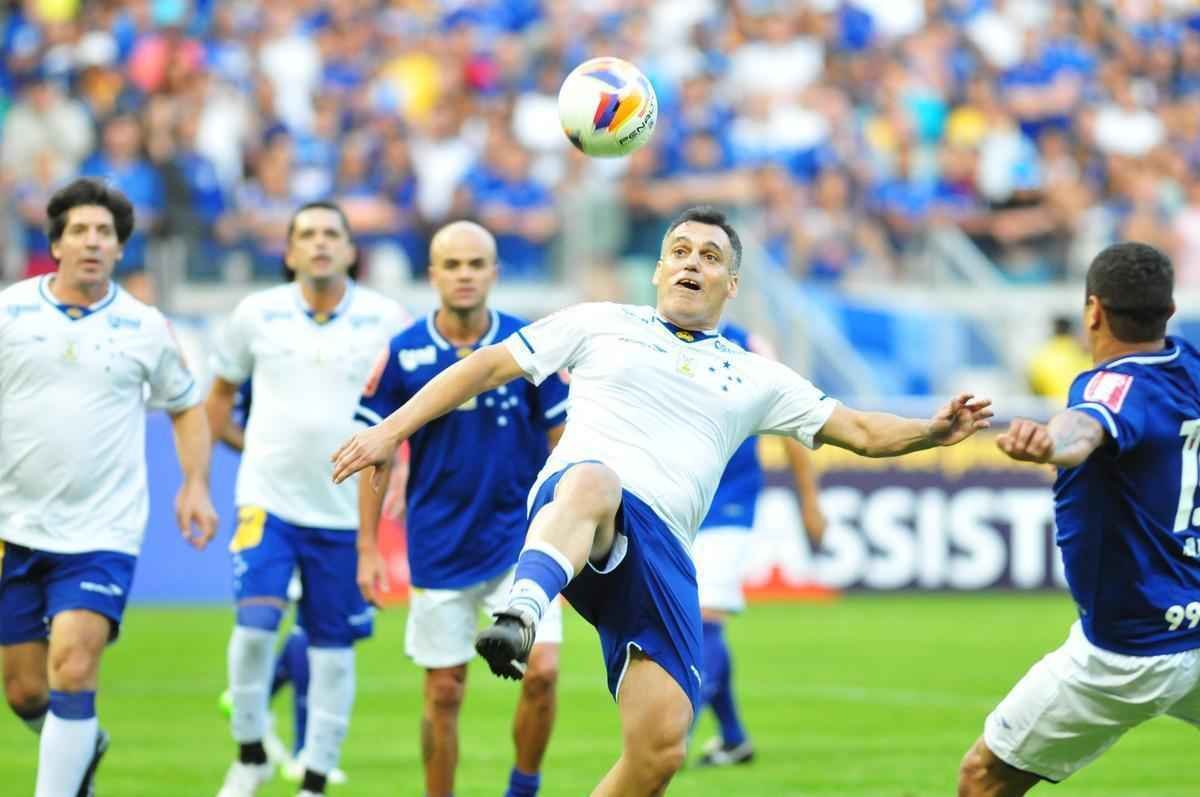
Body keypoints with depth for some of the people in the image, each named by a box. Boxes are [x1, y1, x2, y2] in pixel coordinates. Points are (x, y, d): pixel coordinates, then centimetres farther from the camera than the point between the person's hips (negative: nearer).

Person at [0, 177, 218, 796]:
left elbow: (187, 406, 17)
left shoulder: (145, 328, 2)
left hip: (102, 535, -1)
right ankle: (85, 746, 40)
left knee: (73, 670, -19)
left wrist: (196, 485, 3)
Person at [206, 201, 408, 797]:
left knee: (333, 648, 4)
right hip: (268, 499, 0)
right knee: (254, 623, -17)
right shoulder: (258, 314, 1)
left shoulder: (385, 320, -3)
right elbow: (222, 390, 14)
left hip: (348, 509, 0)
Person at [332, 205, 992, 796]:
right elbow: (490, 365, 21)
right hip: (568, 513, -4)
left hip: (659, 549, 4)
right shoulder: (602, 326, 21)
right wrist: (392, 429, 13)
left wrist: (933, 430, 8)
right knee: (594, 480, -44)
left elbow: (863, 432, 27)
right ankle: (518, 618, -71)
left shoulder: (756, 380, 27)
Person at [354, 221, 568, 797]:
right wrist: (367, 548, 0)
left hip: (521, 540, 0)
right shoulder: (401, 355, -5)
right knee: (443, 694, 4)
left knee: (542, 670, -14)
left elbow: (563, 442, 3)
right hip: (439, 549, 0)